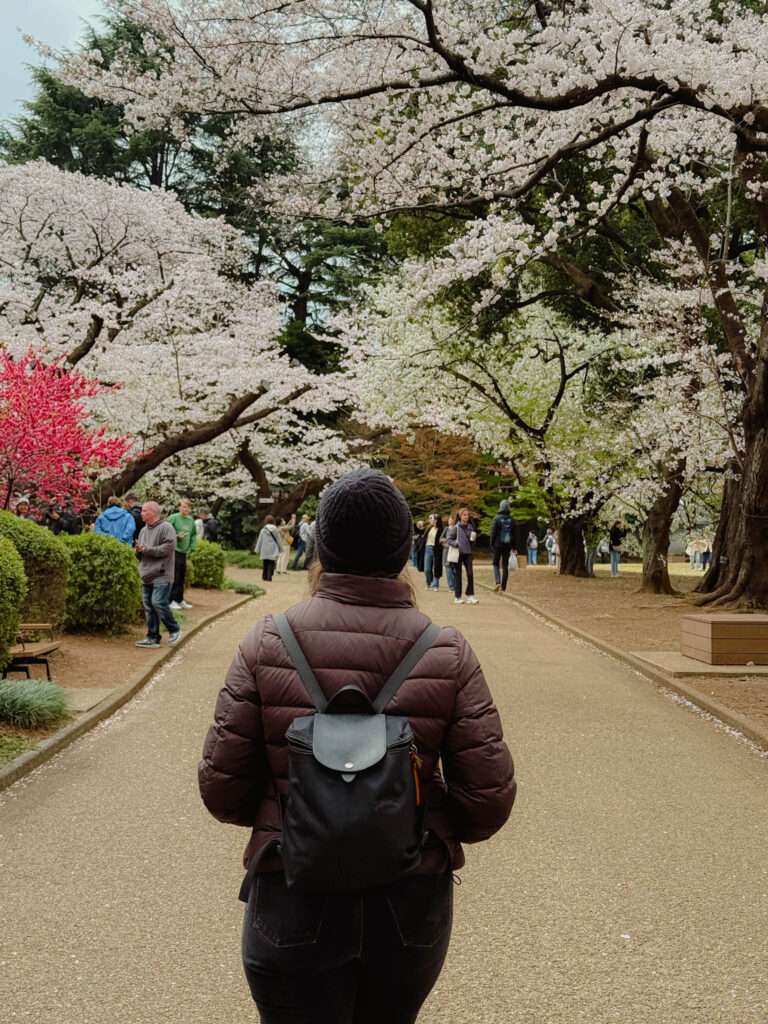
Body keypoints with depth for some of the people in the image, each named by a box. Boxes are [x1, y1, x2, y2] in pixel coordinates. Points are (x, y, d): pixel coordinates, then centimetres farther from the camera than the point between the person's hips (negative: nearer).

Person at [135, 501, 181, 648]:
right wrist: (138, 550, -2)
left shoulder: (166, 528, -8)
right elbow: (141, 553, 23)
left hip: (161, 575, -8)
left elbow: (168, 548, -19)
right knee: (148, 607, 7)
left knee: (158, 603, -14)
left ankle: (174, 630, 5)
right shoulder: (144, 530, 17)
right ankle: (153, 638, 13)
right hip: (147, 575, 8)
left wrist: (146, 549, -15)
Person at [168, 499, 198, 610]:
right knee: (174, 577, -7)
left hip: (184, 552, 7)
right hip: (174, 551, -7)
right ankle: (172, 601, -1)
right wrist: (176, 536, -21)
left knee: (182, 577, 12)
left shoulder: (191, 520, 11)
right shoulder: (173, 518, -9)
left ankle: (180, 600, 20)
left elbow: (193, 535, 21)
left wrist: (192, 547, 11)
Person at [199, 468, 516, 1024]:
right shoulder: (447, 652, -11)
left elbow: (222, 789, -9)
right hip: (412, 909, 2)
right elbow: (490, 800, -10)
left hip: (294, 901, -1)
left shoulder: (268, 643, -12)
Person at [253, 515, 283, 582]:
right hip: (273, 551, 0)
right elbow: (279, 540, 6)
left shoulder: (263, 530, -2)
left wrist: (257, 550, 9)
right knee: (271, 564, 0)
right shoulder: (276, 530, 0)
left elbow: (260, 540, 3)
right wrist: (280, 548, 16)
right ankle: (269, 577, -8)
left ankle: (265, 577, 11)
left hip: (265, 551, 0)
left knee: (265, 564, 10)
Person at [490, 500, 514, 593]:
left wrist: (491, 545, -3)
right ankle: (503, 586, 6)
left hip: (498, 544, -3)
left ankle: (497, 582, -12)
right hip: (507, 545, 3)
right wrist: (513, 546, 11)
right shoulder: (511, 519, 2)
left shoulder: (497, 518, -9)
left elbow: (493, 533, -10)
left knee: (496, 564, 9)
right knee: (505, 565, 7)